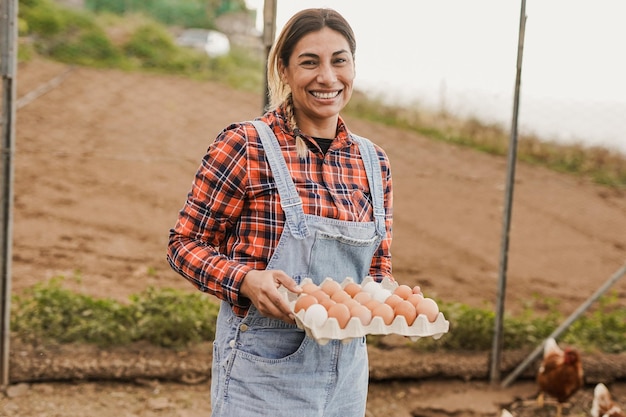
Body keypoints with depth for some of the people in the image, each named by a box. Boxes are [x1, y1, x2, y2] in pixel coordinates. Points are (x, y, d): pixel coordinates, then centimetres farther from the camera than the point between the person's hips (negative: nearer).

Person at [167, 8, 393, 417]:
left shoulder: (373, 162, 5)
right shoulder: (245, 146, -11)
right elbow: (185, 244, -6)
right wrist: (247, 280, -22)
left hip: (346, 373, 5)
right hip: (262, 373, -5)